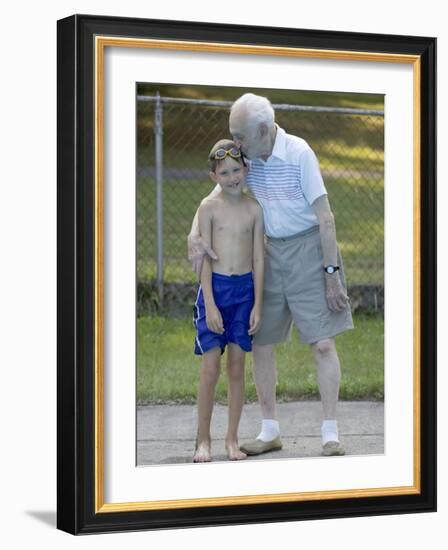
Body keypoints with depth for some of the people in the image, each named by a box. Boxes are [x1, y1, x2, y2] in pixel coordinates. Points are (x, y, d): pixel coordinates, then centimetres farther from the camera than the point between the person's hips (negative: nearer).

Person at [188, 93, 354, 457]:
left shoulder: (299, 153, -17)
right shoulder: (247, 157, 1)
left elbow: (325, 217, -16)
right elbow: (213, 199, 8)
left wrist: (331, 273, -16)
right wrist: (194, 236, -11)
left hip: (307, 249, -6)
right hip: (269, 253, 6)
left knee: (322, 343, -7)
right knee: (260, 343, 6)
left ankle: (331, 433, -2)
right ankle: (270, 431, 17)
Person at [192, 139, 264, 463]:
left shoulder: (254, 209, 3)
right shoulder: (209, 208, -4)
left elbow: (258, 259, 4)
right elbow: (205, 258, -6)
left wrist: (258, 304, 0)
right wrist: (210, 305, -12)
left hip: (245, 289, 2)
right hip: (215, 287, -2)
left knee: (237, 367, 5)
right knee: (211, 368, -2)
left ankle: (232, 439, 13)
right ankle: (203, 441, 8)